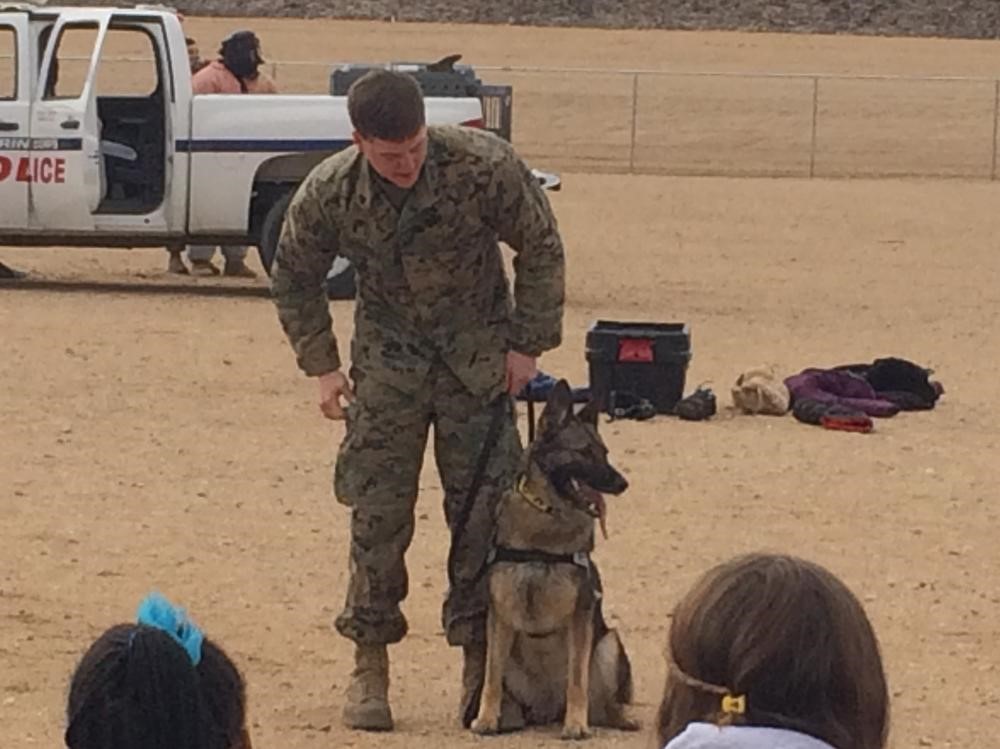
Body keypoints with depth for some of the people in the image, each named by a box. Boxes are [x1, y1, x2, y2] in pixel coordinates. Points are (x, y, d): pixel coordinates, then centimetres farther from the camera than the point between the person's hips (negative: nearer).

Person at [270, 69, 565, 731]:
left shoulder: (484, 166, -22)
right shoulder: (329, 194, -16)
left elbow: (541, 248, -7)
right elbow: (295, 277, 4)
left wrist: (528, 345, -7)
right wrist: (321, 365, 0)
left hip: (478, 356, -1)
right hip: (388, 357, 1)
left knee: (483, 510, -2)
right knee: (377, 511, -3)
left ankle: (480, 662, 9)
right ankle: (370, 669, 6)